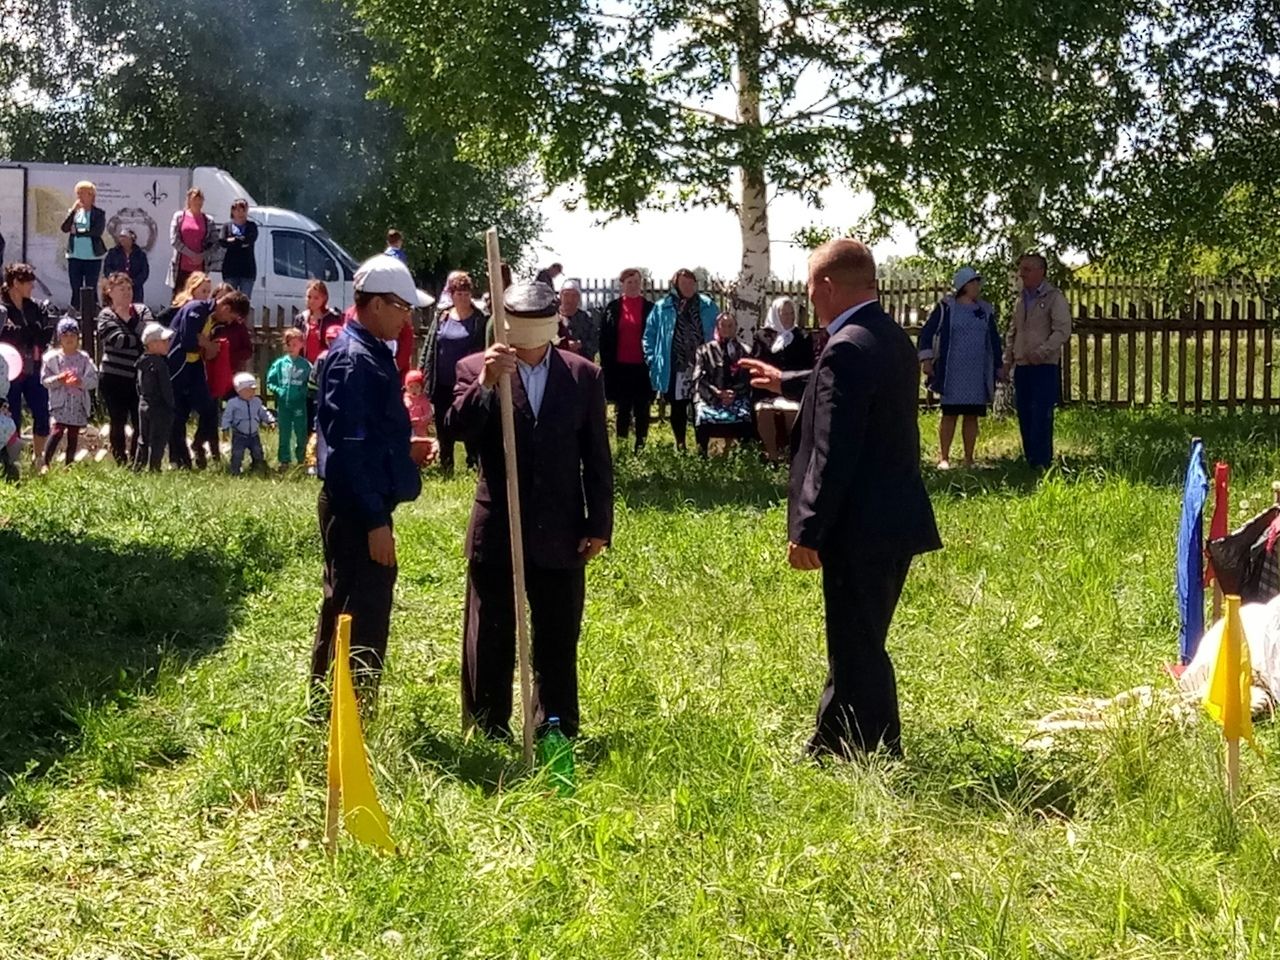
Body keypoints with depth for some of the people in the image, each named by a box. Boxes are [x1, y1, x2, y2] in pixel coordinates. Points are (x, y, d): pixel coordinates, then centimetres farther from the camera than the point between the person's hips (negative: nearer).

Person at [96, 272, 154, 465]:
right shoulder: (106, 316, -2)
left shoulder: (141, 310, 9)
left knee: (141, 423, 1)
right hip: (114, 378, -3)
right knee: (118, 423, 3)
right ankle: (122, 464, 13)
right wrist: (142, 339, -11)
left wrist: (131, 318, -17)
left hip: (139, 377, 3)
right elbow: (119, 340, -17)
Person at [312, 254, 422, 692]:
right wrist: (375, 521, -23)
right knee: (363, 621, -5)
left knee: (342, 610, 19)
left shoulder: (367, 352, 12)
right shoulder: (354, 360, -18)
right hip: (357, 512, -11)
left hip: (357, 507, 11)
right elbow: (349, 449, -23)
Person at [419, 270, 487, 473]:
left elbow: (486, 349, -4)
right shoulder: (441, 318, 7)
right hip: (443, 386, 3)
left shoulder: (480, 319, -2)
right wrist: (422, 373, 6)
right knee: (444, 429, 12)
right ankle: (446, 469, 24)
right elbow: (429, 347, 10)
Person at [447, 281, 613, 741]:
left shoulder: (584, 376, 3)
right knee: (489, 643, 7)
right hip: (496, 531, -1)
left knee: (558, 643, 10)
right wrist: (485, 384, -32)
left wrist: (599, 525, 1)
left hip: (560, 535, 1)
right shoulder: (475, 369, -1)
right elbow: (459, 427, -16)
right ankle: (487, 737, 17)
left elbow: (597, 458, 4)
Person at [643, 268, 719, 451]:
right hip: (674, 369, 0)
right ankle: (680, 447, 24)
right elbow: (649, 335, 7)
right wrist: (653, 360, -1)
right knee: (677, 410, 11)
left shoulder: (708, 306, 4)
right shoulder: (663, 307, 1)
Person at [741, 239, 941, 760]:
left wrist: (807, 532, -19)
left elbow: (833, 454, -24)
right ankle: (830, 750, 32)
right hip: (896, 520, 10)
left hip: (860, 528, -10)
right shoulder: (893, 338, 11)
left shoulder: (847, 349, -20)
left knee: (859, 655, 0)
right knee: (857, 645, 20)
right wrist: (785, 382, 42)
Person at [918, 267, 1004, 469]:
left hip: (978, 373, 4)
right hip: (952, 372, -4)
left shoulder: (985, 310, 12)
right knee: (950, 414, -2)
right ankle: (943, 458, 4)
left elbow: (994, 340, 19)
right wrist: (926, 358, -8)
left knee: (972, 415, 5)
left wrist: (999, 366, 17)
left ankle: (969, 459, 11)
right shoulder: (947, 307, -2)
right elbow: (927, 332, -1)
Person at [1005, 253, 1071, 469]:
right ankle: (1029, 461, 14)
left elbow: (1063, 331, -14)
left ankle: (1042, 463, -9)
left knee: (1041, 416, -11)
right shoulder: (1021, 300, 17)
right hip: (1022, 367, 7)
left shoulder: (1054, 298, -5)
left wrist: (1042, 352, -24)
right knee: (1024, 416, 8)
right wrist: (1007, 360, 13)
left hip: (1045, 367, -7)